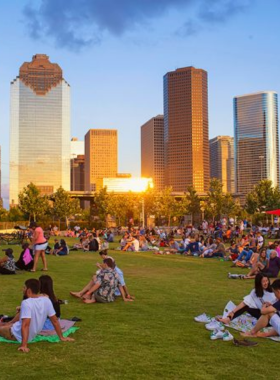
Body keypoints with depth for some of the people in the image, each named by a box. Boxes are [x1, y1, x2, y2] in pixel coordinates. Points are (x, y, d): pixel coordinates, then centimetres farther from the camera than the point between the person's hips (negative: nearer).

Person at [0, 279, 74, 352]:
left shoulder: (26, 303, -30)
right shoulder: (46, 300, -11)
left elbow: (25, 325, -39)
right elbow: (55, 320, -5)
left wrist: (24, 345, -41)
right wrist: (61, 337, 4)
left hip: (17, 334, -7)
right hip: (32, 335, 7)